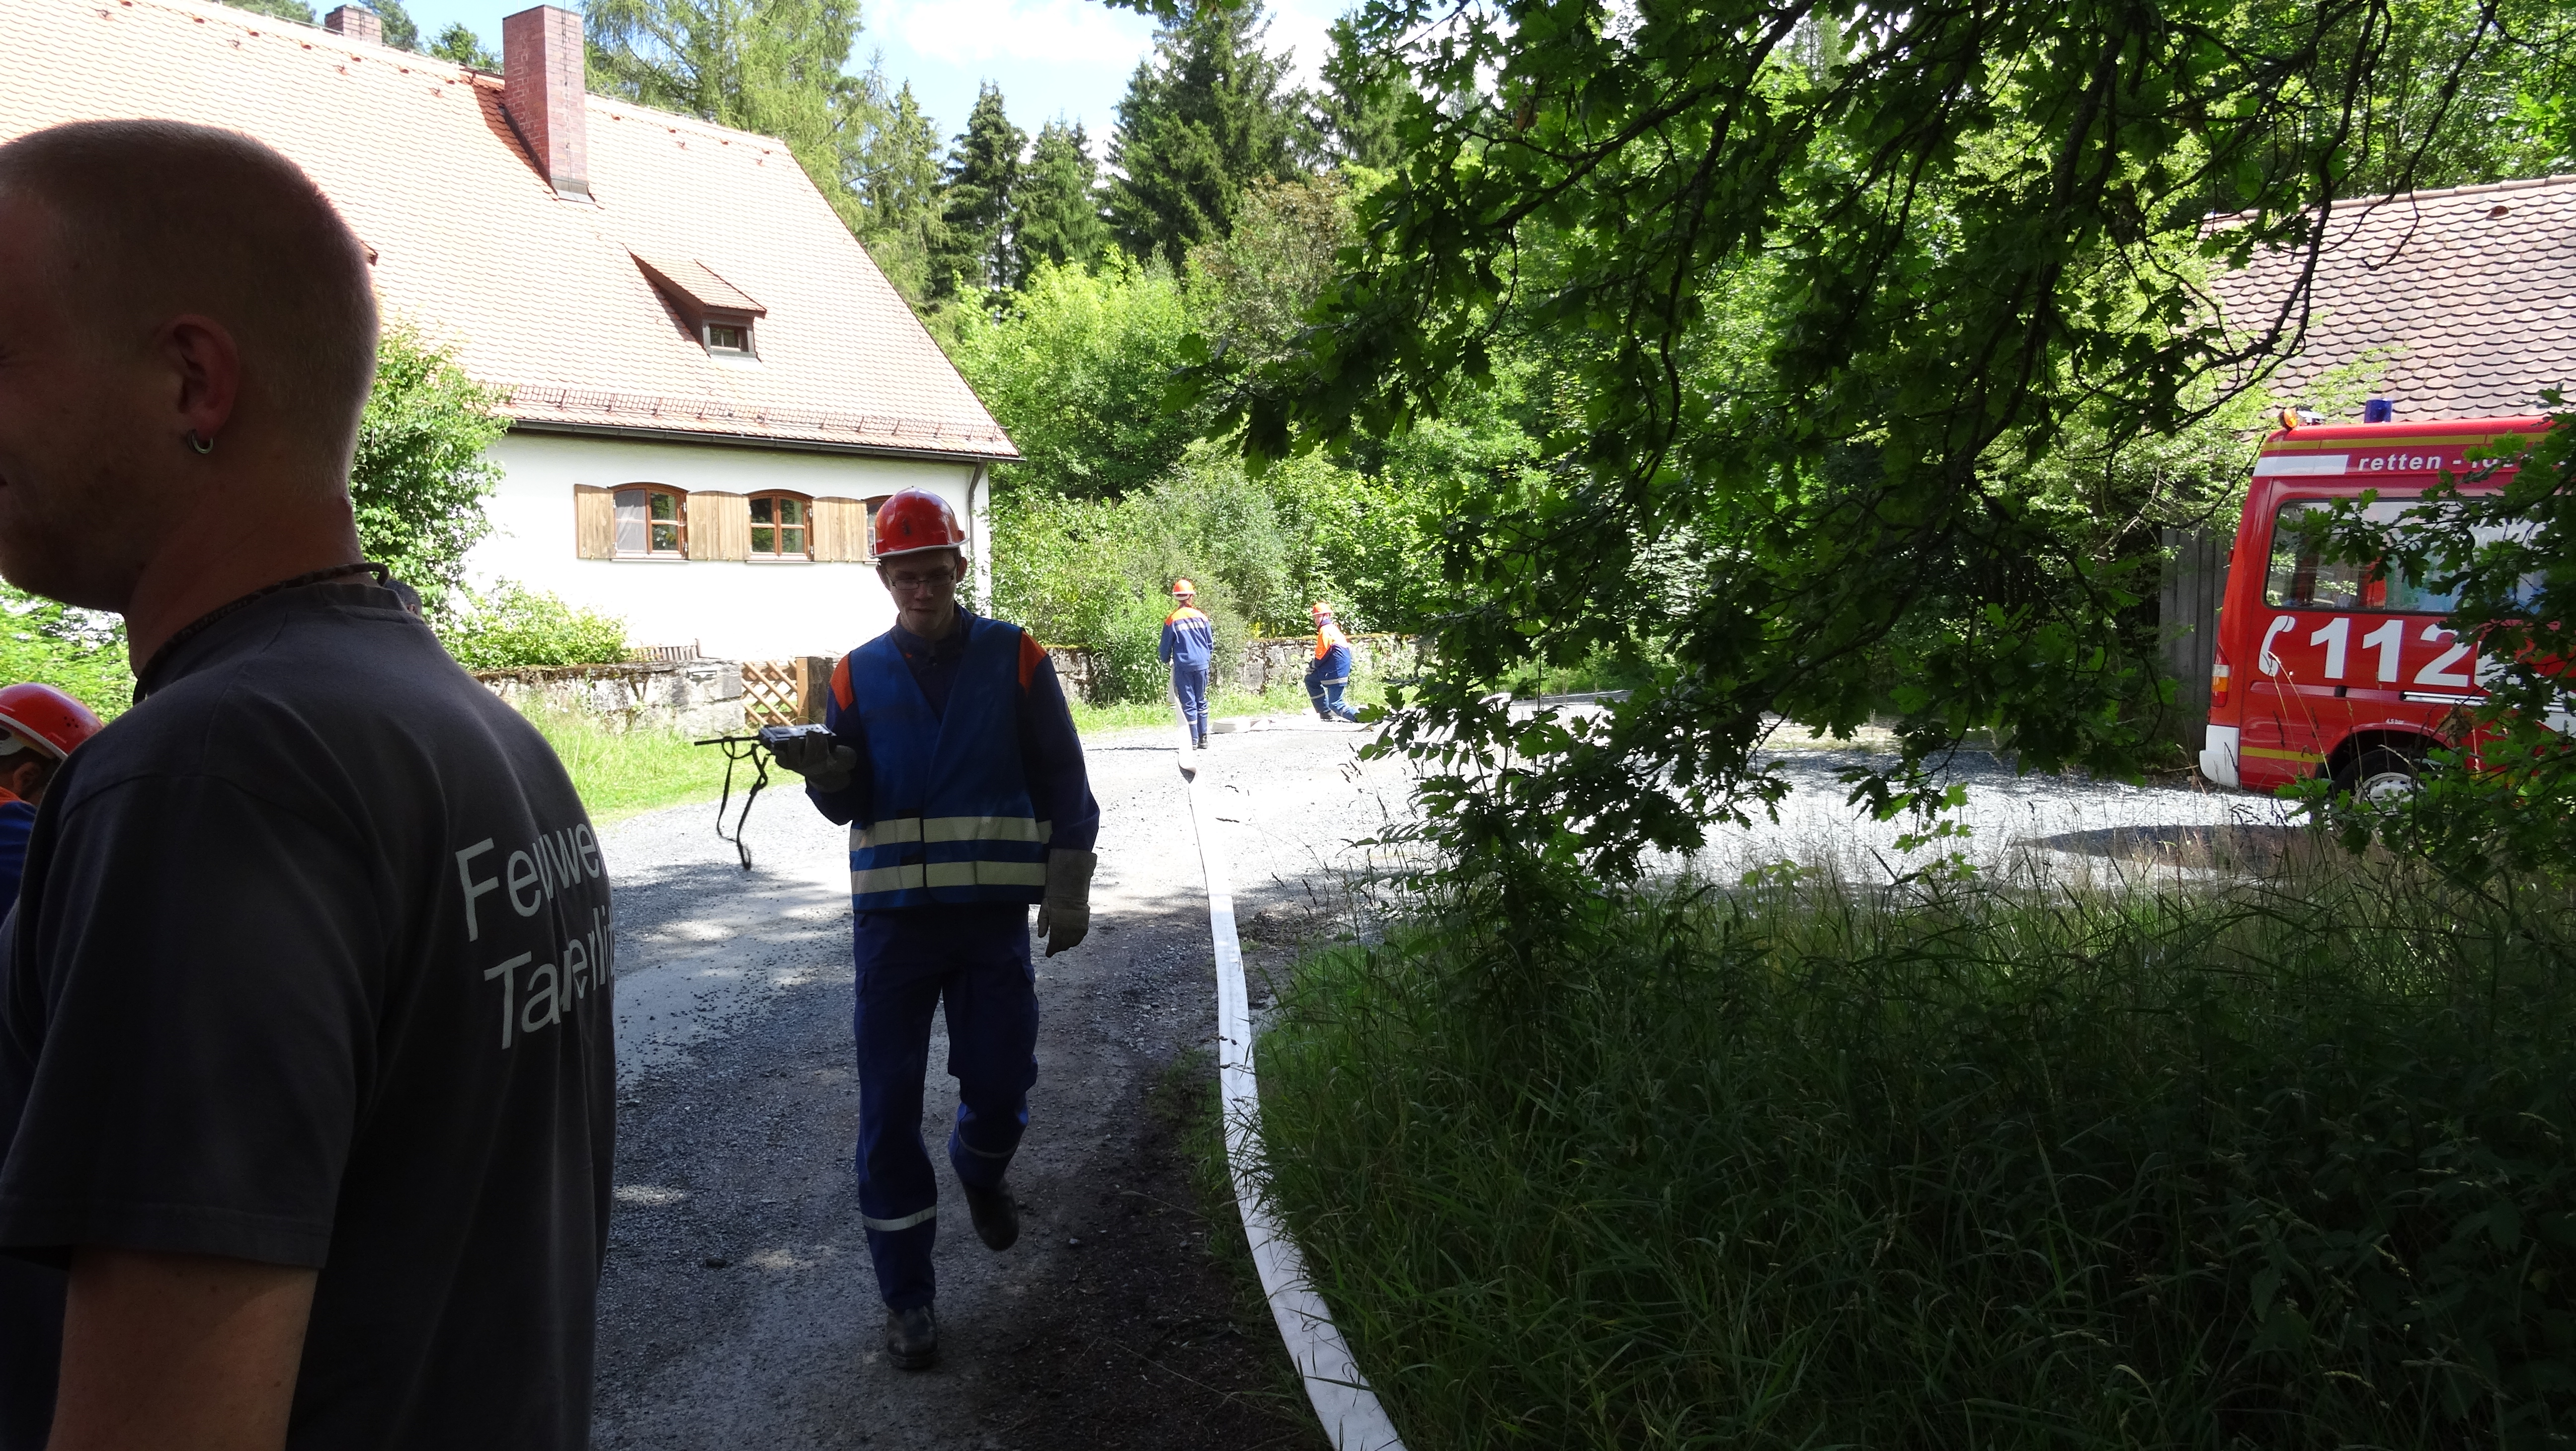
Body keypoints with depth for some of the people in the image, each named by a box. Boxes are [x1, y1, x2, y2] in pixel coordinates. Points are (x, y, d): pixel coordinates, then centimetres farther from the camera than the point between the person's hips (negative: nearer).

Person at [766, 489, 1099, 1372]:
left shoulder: (1015, 658, 1)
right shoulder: (860, 673, 5)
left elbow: (1063, 780, 2)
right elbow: (849, 803, 3)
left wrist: (1068, 890, -4)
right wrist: (824, 771, -20)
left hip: (994, 915, -1)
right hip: (893, 917, 1)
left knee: (1000, 1085, 4)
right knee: (889, 1108, 1)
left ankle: (981, 1172, 42)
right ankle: (906, 1294, 15)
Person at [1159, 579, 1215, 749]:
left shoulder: (1172, 620, -4)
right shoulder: (1201, 617, 3)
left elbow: (1166, 645, 5)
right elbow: (1211, 643, 9)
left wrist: (1166, 660, 24)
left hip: (1183, 665, -2)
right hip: (1202, 664, 2)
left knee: (1188, 702, 1)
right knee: (1201, 701, 11)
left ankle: (1193, 740, -2)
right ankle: (1203, 739, 11)